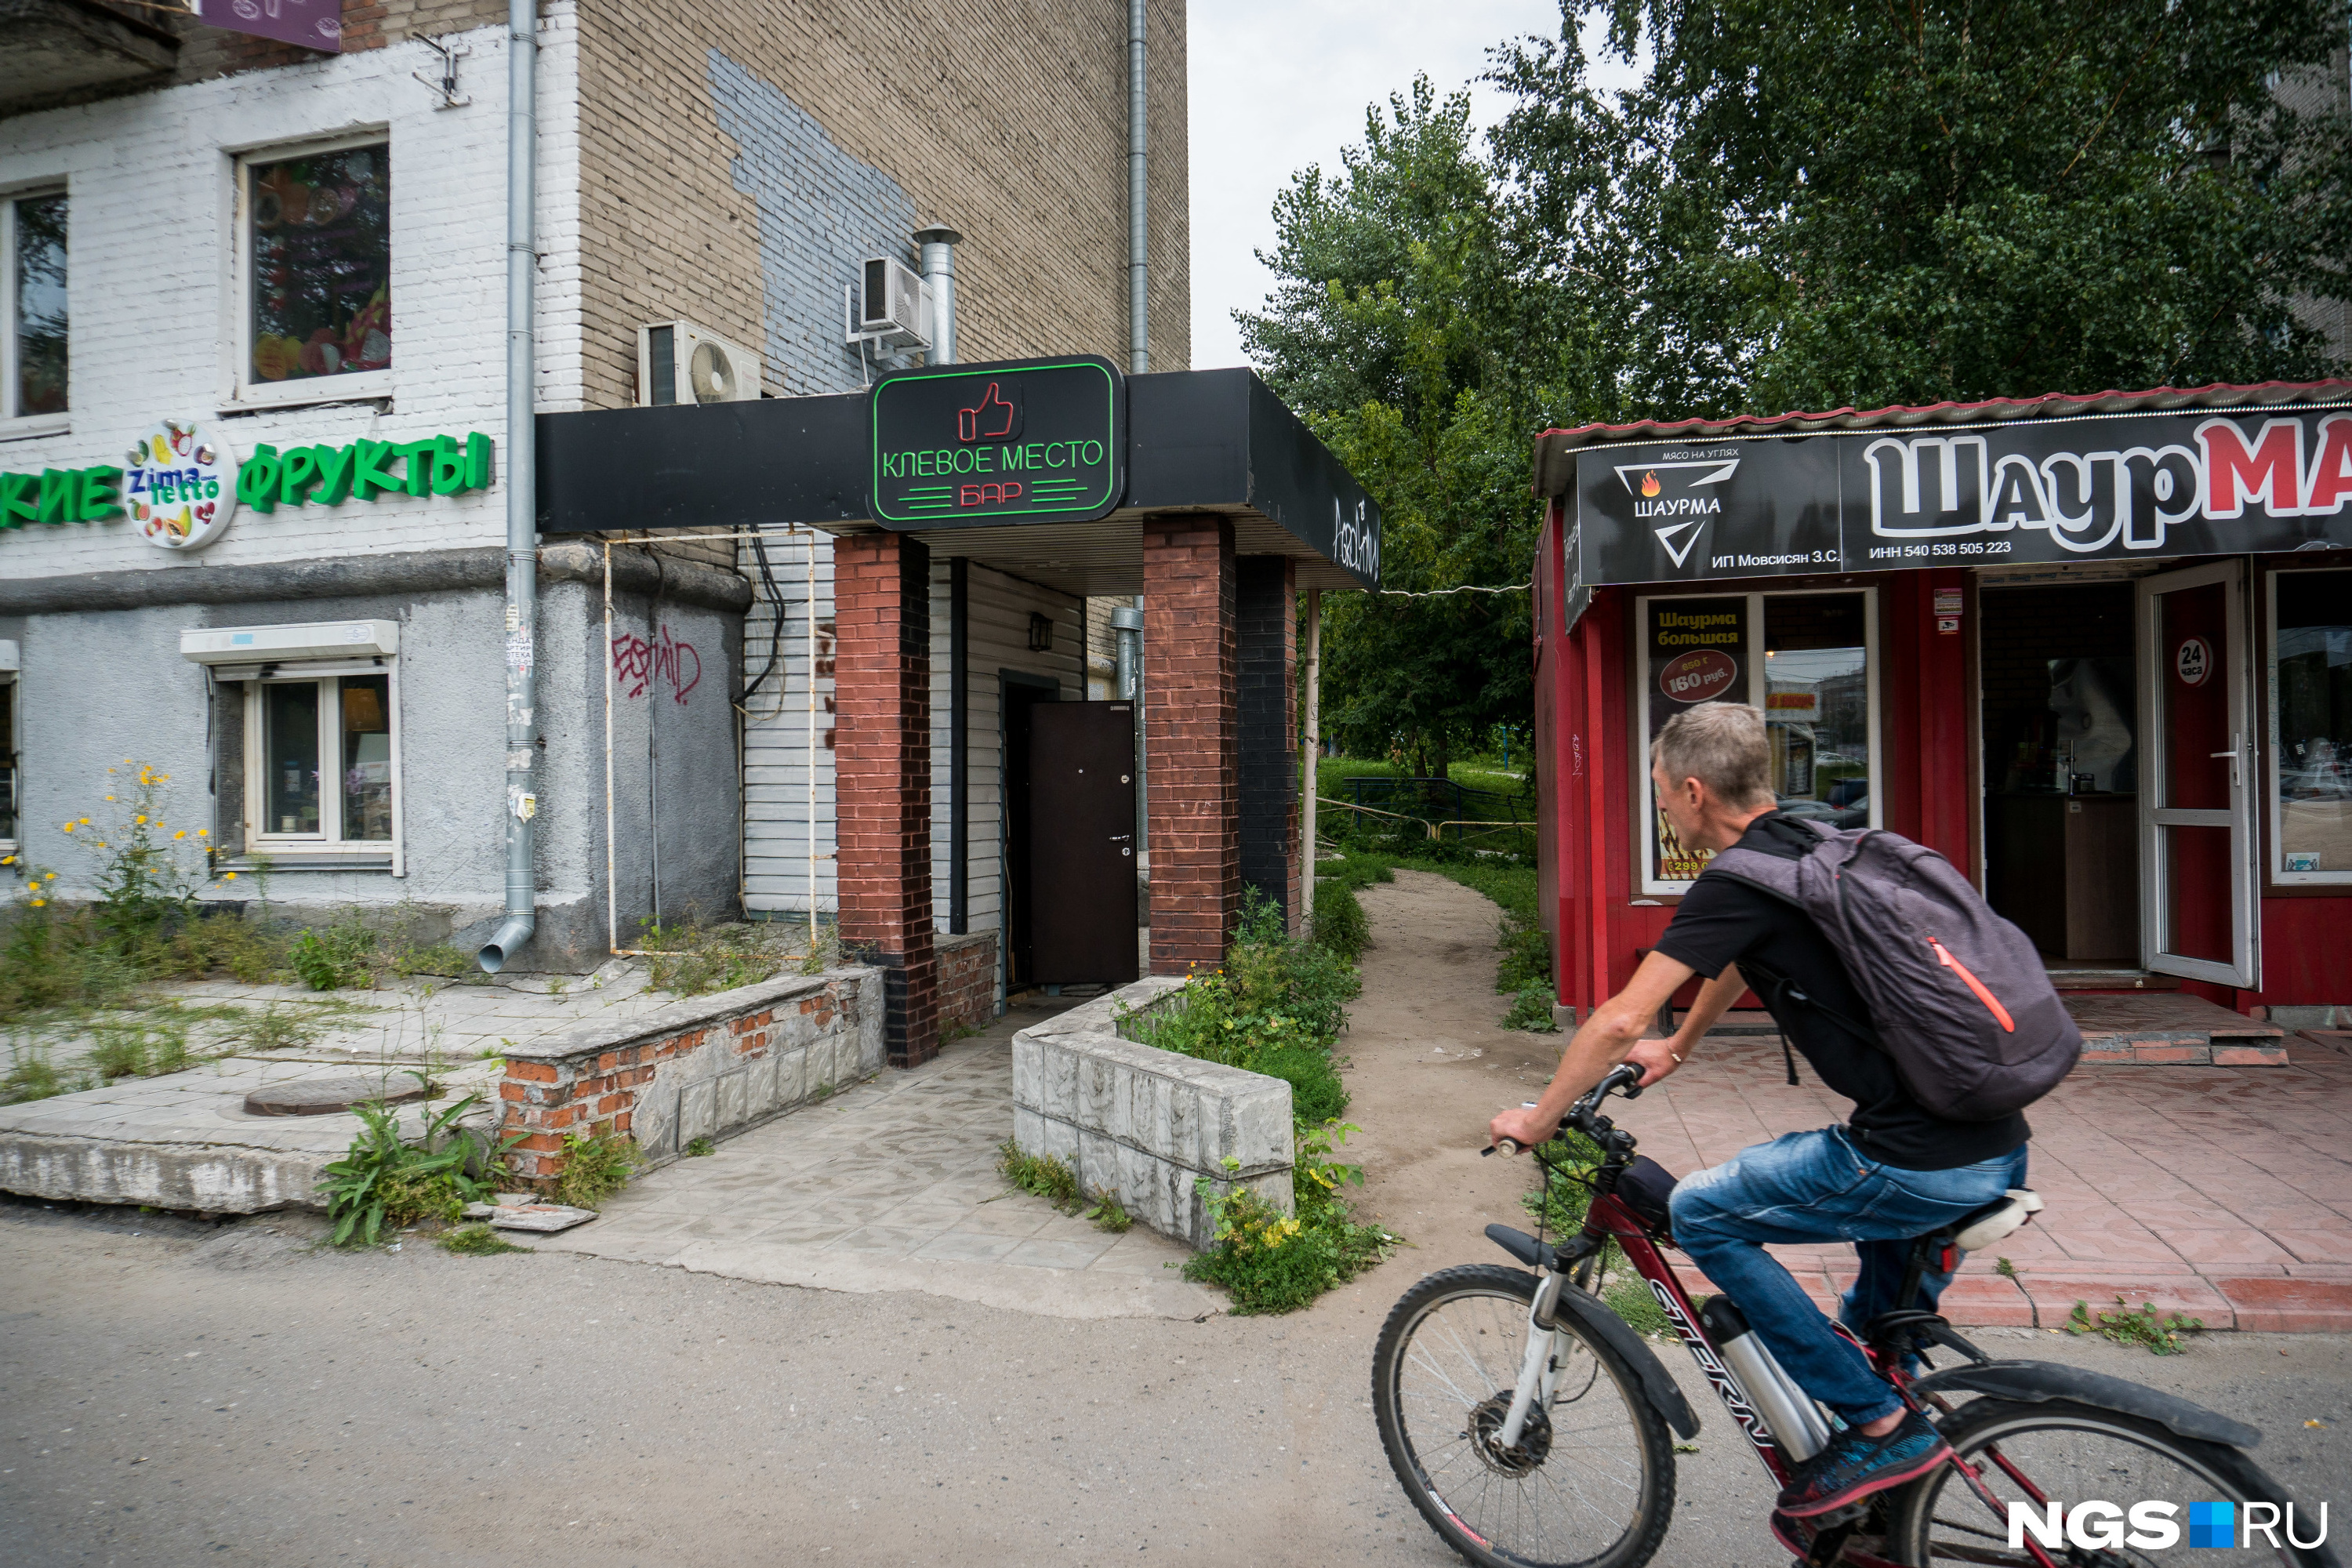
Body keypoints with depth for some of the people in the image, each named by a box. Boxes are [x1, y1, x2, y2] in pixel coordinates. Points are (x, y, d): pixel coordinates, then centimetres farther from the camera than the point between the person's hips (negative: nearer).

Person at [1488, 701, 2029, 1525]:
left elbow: (1620, 1020, -14)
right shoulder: (1810, 847, 16)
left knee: (1701, 1211, 2)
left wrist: (1538, 1119, 0)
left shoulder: (1738, 882, -12)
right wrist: (1677, 1048, 47)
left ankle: (1881, 1427, 6)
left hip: (1923, 1163, -10)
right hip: (2000, 1151, 10)